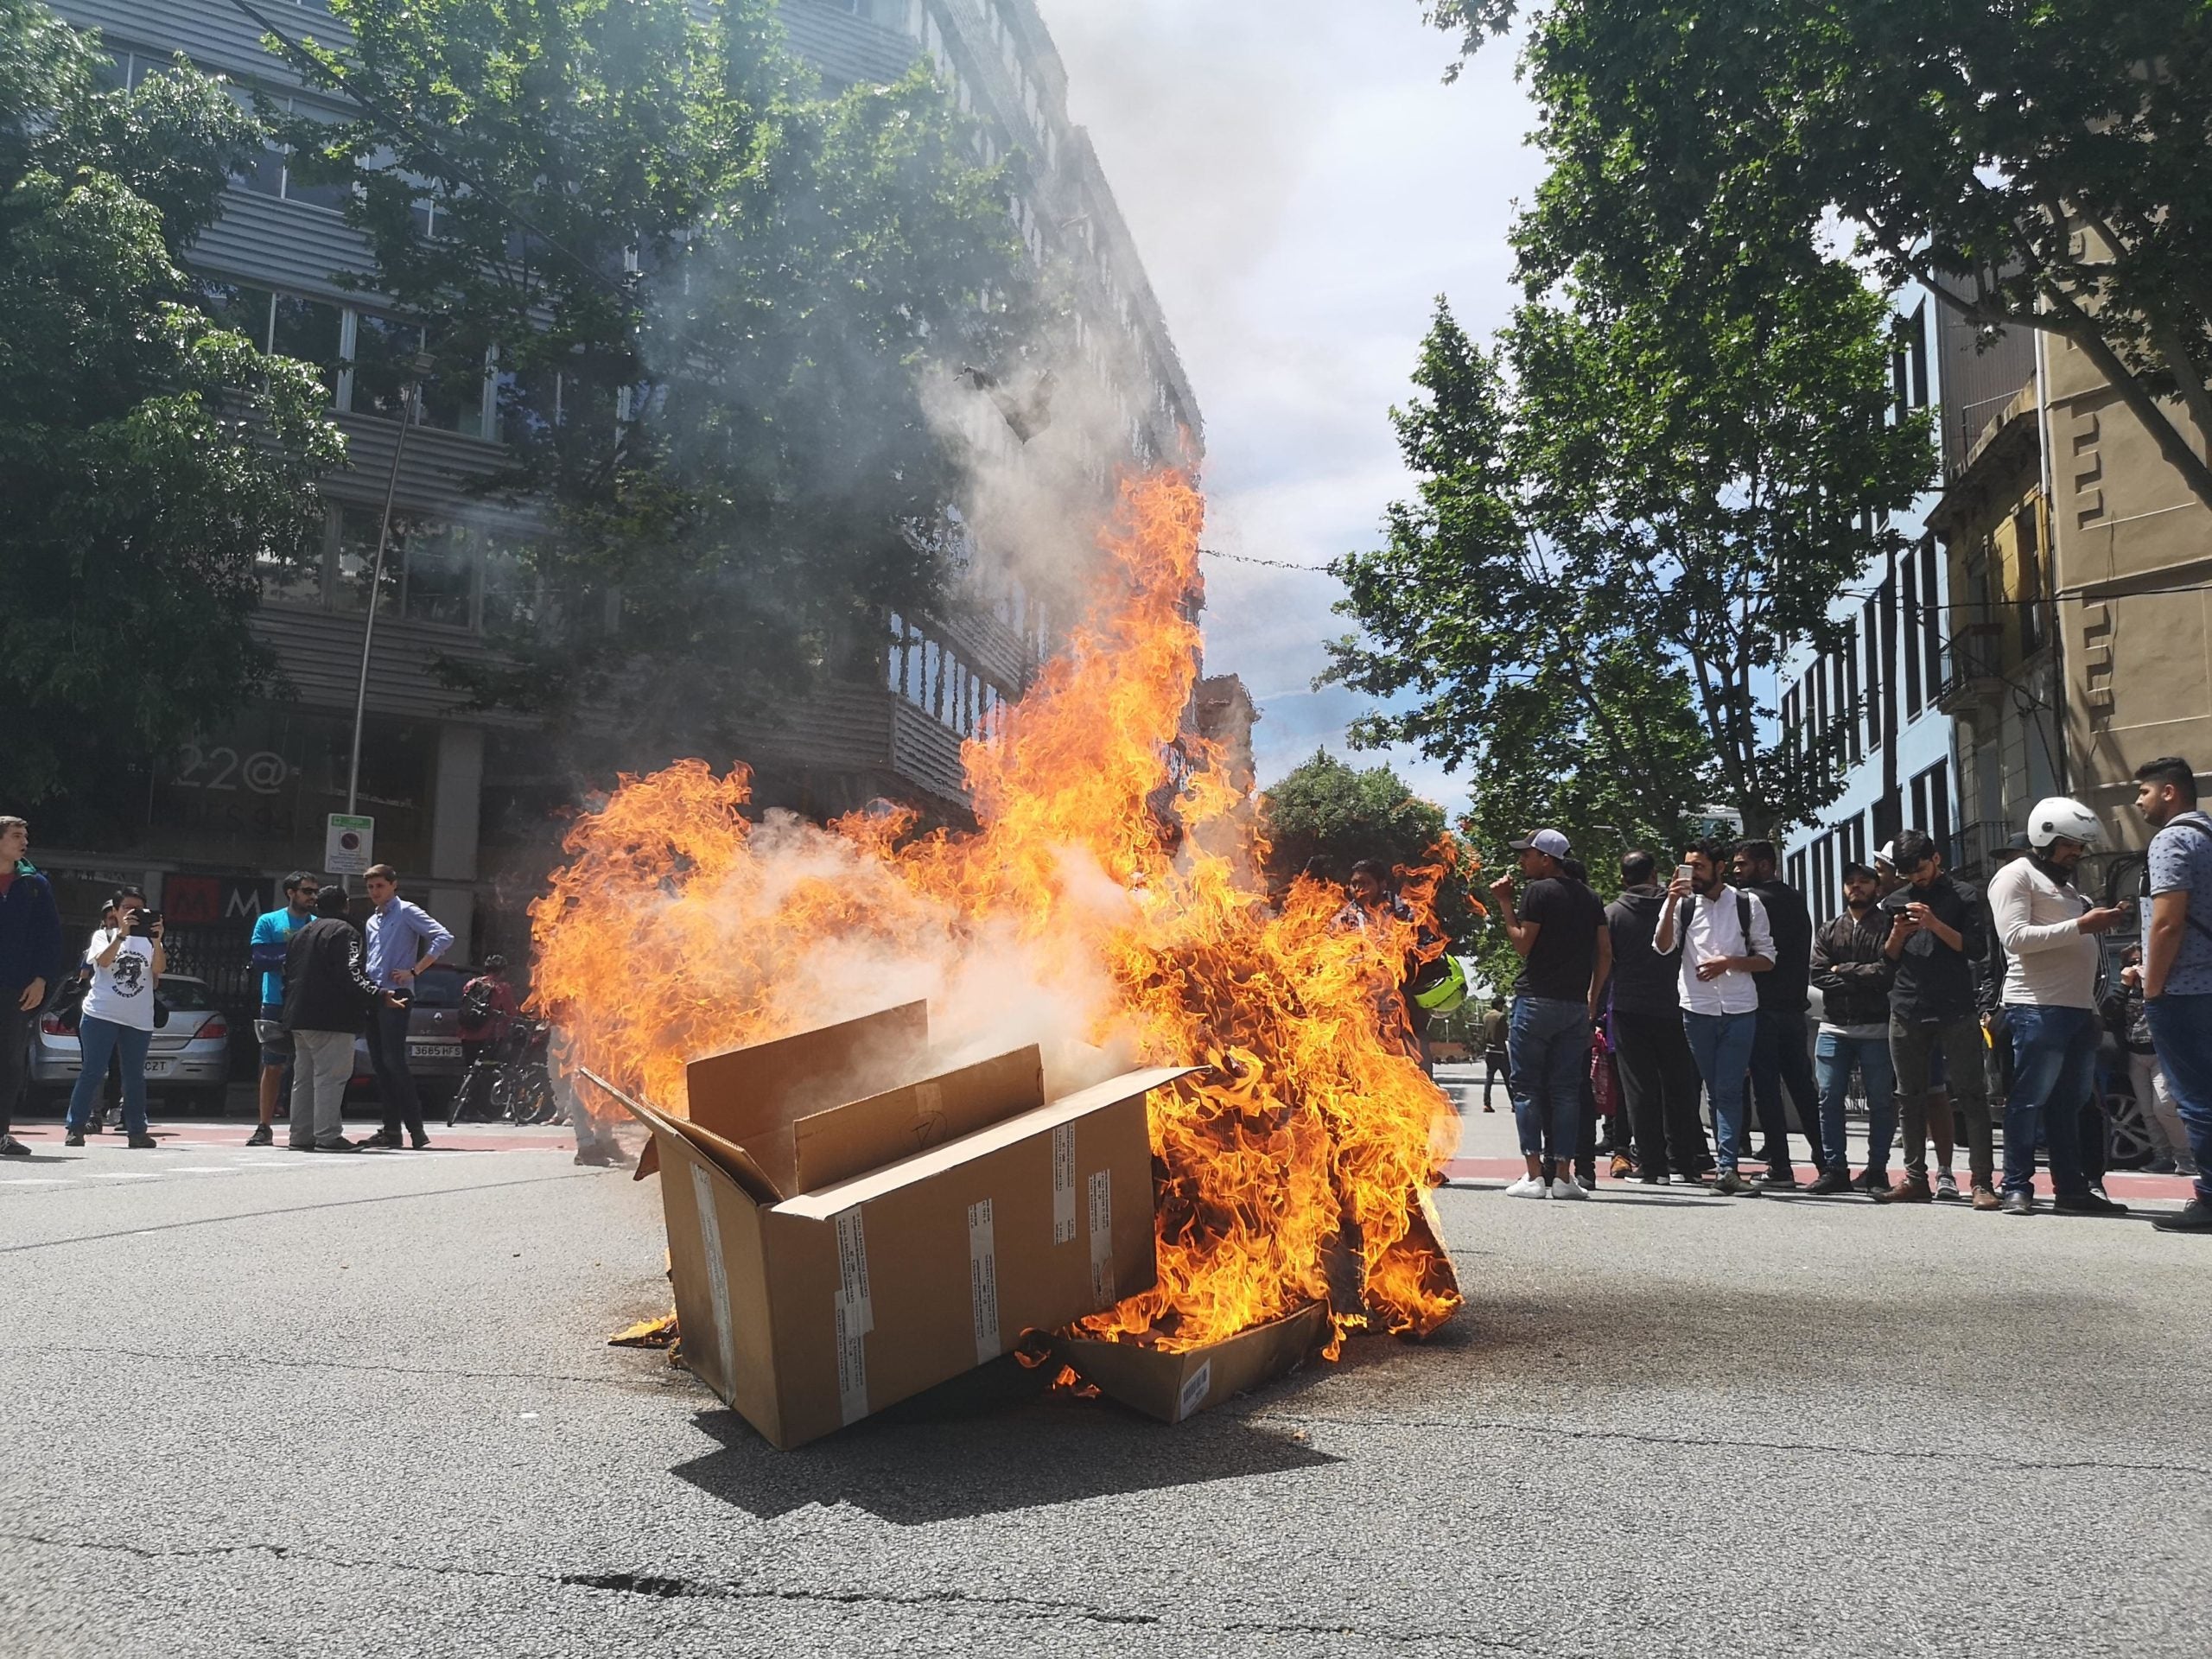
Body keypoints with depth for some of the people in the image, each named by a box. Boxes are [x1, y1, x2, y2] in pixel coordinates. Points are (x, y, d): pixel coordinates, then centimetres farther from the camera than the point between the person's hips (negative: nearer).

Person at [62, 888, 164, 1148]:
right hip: (101, 1014, -2)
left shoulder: (150, 940, 10)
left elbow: (159, 969, -7)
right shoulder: (104, 935, 7)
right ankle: (74, 1128, 2)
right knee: (92, 1073, -3)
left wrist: (157, 940, -21)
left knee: (135, 1076, 7)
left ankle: (137, 1130, 11)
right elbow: (103, 960, -13)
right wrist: (122, 933, -24)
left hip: (139, 1020, 2)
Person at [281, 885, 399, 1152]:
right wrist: (379, 997, -24)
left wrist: (288, 1017, 26)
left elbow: (288, 975, 22)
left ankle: (301, 1136, 15)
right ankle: (327, 1136, -12)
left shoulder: (298, 934, 20)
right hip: (331, 1019, -9)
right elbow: (351, 975, -20)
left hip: (298, 1018, 9)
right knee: (330, 1077, -8)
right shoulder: (343, 932, -9)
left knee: (304, 1077, 13)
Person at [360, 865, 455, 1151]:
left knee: (393, 1062, -14)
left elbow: (444, 938, -15)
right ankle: (391, 1130, 8)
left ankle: (416, 1129, -12)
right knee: (379, 1064, 5)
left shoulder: (407, 912, -3)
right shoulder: (372, 922, 21)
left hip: (396, 996, -8)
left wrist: (414, 970, -17)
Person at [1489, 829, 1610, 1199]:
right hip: (1576, 1005, 6)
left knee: (1527, 1088, 0)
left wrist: (1504, 904, -1)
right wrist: (1592, 1000, 17)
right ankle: (1563, 1175, 6)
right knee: (1566, 1091, 8)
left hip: (1537, 1000, -6)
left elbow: (1523, 945, -8)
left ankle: (1535, 1175, -4)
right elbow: (1605, 953, 12)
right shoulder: (1589, 897, 13)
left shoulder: (1539, 891, -7)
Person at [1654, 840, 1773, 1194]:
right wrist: (1672, 902, -18)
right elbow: (1662, 947, -9)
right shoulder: (1681, 903, 6)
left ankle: (1726, 1165, -10)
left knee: (1728, 1090, -7)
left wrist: (1729, 962, -10)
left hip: (1739, 1009, -1)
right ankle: (1726, 1158, 19)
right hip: (1697, 1009, 2)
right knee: (1716, 1089, 9)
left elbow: (1767, 958, 6)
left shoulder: (1748, 904, 5)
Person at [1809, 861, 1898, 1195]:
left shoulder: (1888, 927, 3)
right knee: (1829, 1099, 2)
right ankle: (1835, 1169, 8)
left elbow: (1887, 971, -12)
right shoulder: (1828, 932, 15)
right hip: (1833, 1028, 3)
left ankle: (1876, 1171, 10)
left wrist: (1843, 971, -6)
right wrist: (1864, 977, -9)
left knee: (1881, 1101, 1)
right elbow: (1818, 974, 0)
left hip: (1876, 1029, -3)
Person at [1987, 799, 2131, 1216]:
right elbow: (2016, 936, -16)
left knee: (2071, 1104, 11)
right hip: (2038, 1008, -9)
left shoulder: (2065, 884, 26)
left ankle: (2072, 1189, 15)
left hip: (2079, 1008, 9)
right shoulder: (2015, 876, -3)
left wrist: (2100, 922, 14)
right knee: (2030, 1100, -8)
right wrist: (2081, 925, -19)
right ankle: (2017, 1188, -5)